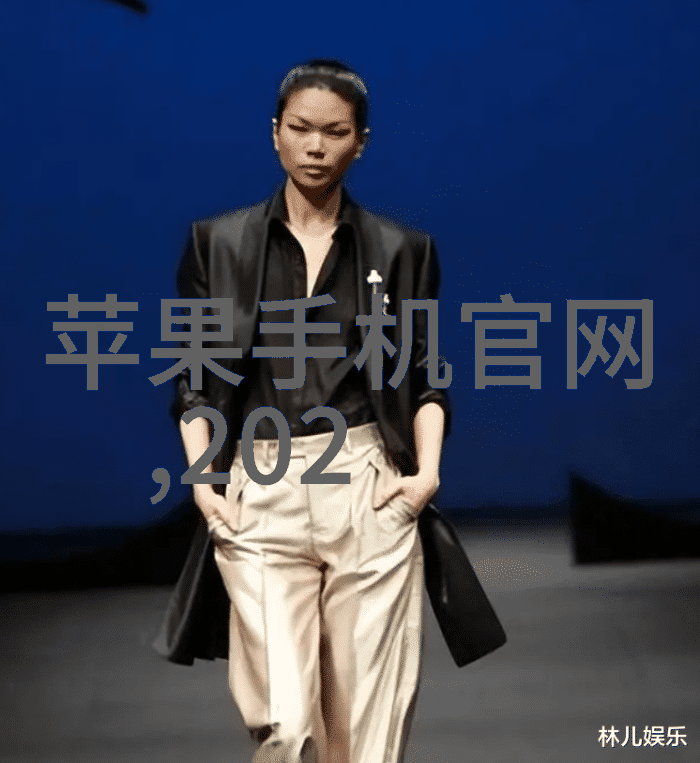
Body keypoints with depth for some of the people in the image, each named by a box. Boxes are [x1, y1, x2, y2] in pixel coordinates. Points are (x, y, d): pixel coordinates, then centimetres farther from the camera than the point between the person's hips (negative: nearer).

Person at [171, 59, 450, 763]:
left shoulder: (399, 251, 10)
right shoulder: (218, 244, 9)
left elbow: (425, 377, 11)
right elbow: (192, 379, 9)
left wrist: (427, 469, -4)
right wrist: (201, 481, -4)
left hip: (368, 491, 1)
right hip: (260, 499, 0)